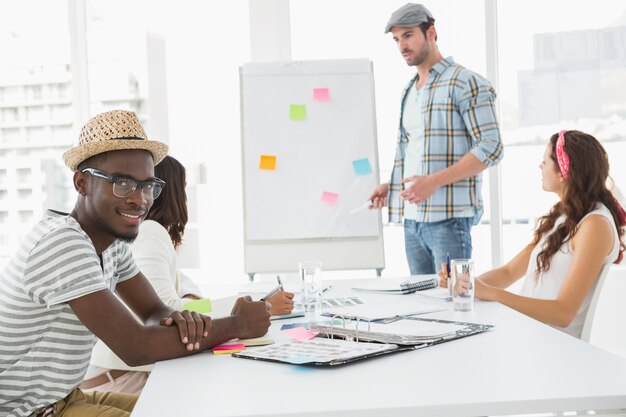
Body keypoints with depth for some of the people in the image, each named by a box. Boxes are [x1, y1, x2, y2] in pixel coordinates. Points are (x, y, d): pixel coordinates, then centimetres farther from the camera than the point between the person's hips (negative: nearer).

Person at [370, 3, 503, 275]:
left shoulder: (464, 82, -4)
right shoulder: (408, 92, 20)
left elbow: (491, 148, -12)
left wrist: (434, 181, -19)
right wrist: (390, 186, 11)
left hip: (448, 216, -7)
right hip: (412, 217, 7)